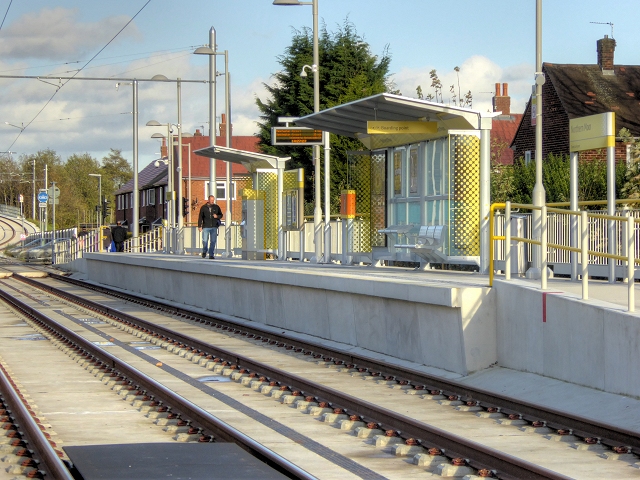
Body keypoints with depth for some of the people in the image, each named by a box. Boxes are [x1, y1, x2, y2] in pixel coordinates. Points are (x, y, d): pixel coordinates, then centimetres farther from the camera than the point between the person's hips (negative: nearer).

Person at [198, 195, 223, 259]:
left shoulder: (216, 207, 8)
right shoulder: (203, 207, 4)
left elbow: (221, 215, 16)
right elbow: (200, 217, 4)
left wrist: (217, 216, -7)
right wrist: (199, 226, -3)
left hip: (214, 227, 1)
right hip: (206, 227, -1)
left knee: (213, 241, -2)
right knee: (205, 241, -5)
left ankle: (211, 255, 4)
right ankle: (204, 251, 20)